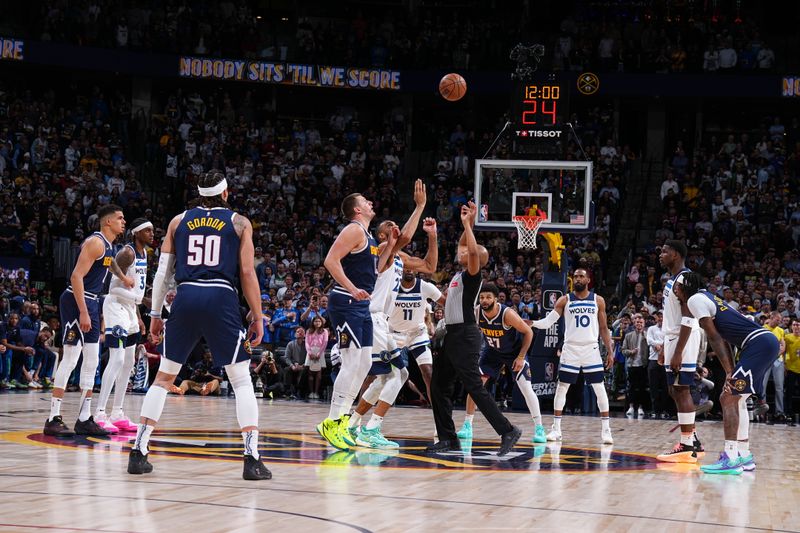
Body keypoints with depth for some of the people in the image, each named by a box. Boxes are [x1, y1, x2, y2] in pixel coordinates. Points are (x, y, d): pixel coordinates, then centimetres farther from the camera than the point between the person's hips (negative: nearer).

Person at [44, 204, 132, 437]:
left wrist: (122, 277, 45)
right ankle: (53, 419, -10)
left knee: (91, 361, 9)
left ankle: (85, 420, 13)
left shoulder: (108, 245, 13)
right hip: (76, 302, -10)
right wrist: (83, 312, -27)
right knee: (70, 359, -11)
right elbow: (76, 276, -22)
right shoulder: (95, 242, -15)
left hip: (91, 303, 10)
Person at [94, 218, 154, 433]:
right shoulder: (127, 253, -17)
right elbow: (112, 286, -22)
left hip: (130, 308, 10)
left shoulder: (144, 252, 13)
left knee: (128, 363, 12)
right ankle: (99, 415, -20)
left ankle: (117, 415, 18)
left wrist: (138, 316, 21)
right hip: (116, 306, -10)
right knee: (117, 360, -17)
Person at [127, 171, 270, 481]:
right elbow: (247, 273, 3)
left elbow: (163, 272, 13)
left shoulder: (179, 221, 16)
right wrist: (257, 318, 8)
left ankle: (138, 452, 9)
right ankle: (252, 459, -8)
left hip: (186, 297, 2)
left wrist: (155, 314, 19)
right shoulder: (239, 222, 10)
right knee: (241, 379, 3)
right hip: (221, 299, -2)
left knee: (164, 376, 14)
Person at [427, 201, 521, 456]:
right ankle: (448, 438, 11)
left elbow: (473, 251, -28)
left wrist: (468, 224, -21)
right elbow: (464, 247, 30)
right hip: (452, 334, 10)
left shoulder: (472, 274, -9)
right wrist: (467, 225, 18)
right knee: (439, 387, 8)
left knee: (475, 388, -12)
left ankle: (507, 431, -11)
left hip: (464, 336, -10)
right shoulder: (460, 273, 15)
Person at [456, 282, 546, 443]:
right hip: (492, 351, 4)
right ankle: (467, 426, 2)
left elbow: (528, 332, -21)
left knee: (526, 388, -13)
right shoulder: (477, 313, -21)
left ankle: (539, 429, -4)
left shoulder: (507, 314, -33)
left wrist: (521, 357, -21)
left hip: (515, 351, -4)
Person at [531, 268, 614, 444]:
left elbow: (603, 328, 7)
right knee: (562, 387, 0)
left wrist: (610, 351, 2)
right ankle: (556, 428, 6)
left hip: (591, 349, 0)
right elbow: (548, 321, -5)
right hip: (570, 349, 0)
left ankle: (605, 429, 2)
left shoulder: (598, 300, 4)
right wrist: (531, 323, -23)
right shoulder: (565, 300, 2)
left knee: (599, 388, -3)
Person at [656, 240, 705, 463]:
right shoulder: (673, 280, 16)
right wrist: (667, 348, 22)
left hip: (683, 340, -11)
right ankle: (692, 442, 17)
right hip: (673, 338, 11)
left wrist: (678, 351, -25)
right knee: (676, 391, 12)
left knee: (680, 390, -9)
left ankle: (687, 447, -8)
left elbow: (688, 319, -21)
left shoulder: (684, 279, -16)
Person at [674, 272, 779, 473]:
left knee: (728, 398, -9)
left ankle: (731, 459, -15)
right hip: (768, 341, 10)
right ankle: (744, 456, 21)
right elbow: (723, 339, 23)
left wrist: (729, 372, -12)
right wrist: (731, 372, 17)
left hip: (758, 344, -10)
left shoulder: (695, 300, -4)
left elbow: (715, 337, -11)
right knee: (737, 398, 18)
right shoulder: (708, 297, 25)